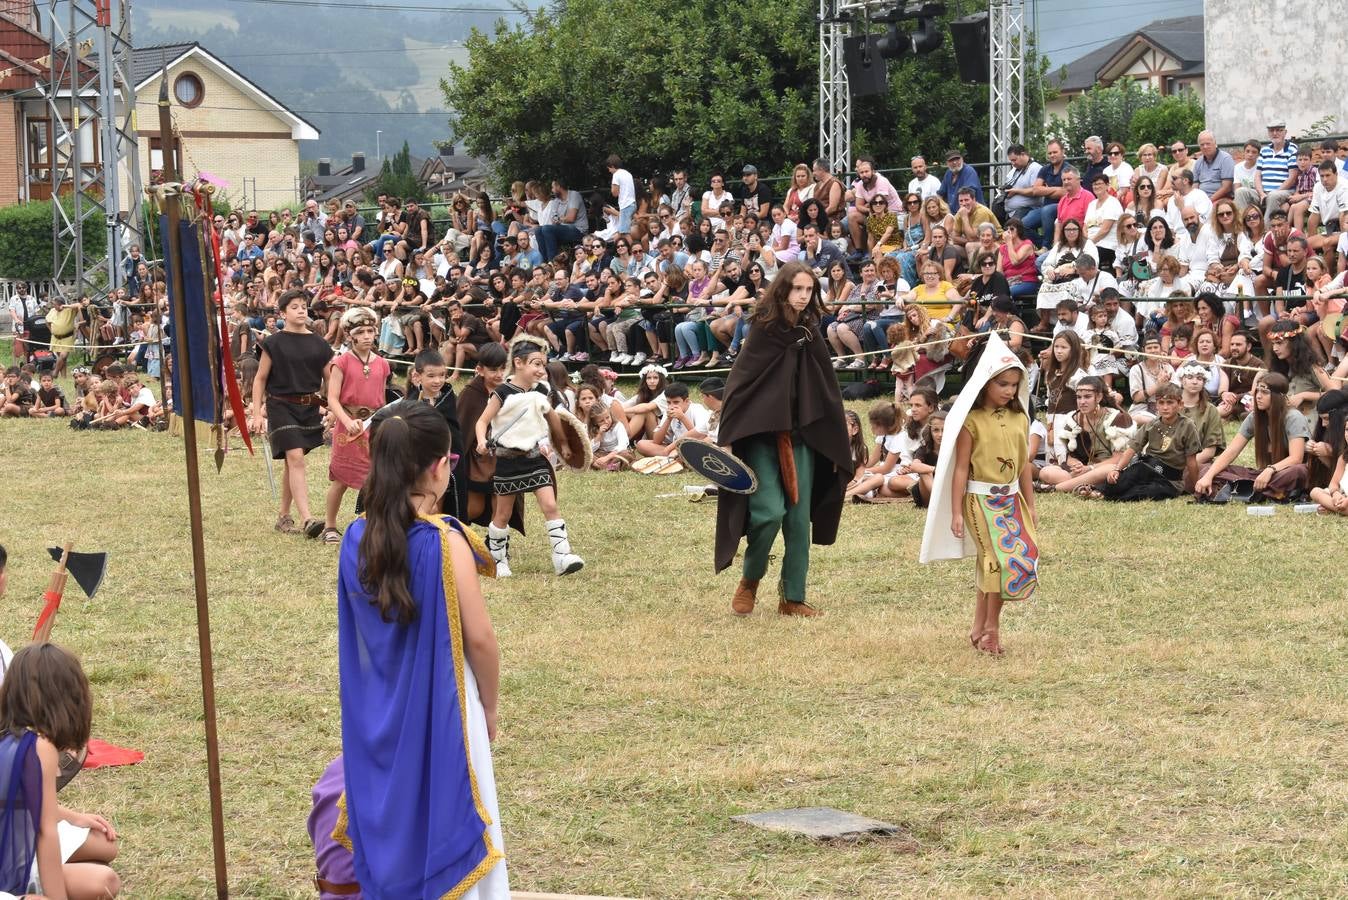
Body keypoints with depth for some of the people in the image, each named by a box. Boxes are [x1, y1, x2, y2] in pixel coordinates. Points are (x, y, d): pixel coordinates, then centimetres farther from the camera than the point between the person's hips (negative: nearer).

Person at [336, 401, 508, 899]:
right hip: (439, 709, -5)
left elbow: (357, 631, 6)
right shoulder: (446, 542, -19)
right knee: (446, 826, 8)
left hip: (378, 714, 5)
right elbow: (479, 638, -14)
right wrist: (490, 706, 1)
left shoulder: (357, 538, -4)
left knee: (388, 825, 17)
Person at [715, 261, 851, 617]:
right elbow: (738, 382, -8)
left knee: (799, 518, 3)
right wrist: (728, 437, -13)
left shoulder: (811, 334, 7)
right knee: (770, 511, -14)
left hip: (801, 437, 4)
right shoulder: (763, 330, -6)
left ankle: (793, 597, 13)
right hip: (761, 434, -4)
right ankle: (749, 581, 11)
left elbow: (827, 390, 11)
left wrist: (834, 444, 11)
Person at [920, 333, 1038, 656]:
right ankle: (992, 627, -1)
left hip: (1012, 499, 5)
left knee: (991, 563, 6)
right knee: (1004, 558, -13)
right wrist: (956, 513, -10)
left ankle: (980, 628, 16)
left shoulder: (1019, 419, 7)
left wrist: (1030, 506, 13)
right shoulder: (972, 421, -8)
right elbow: (961, 468, -8)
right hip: (981, 499, -5)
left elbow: (1024, 466, 13)